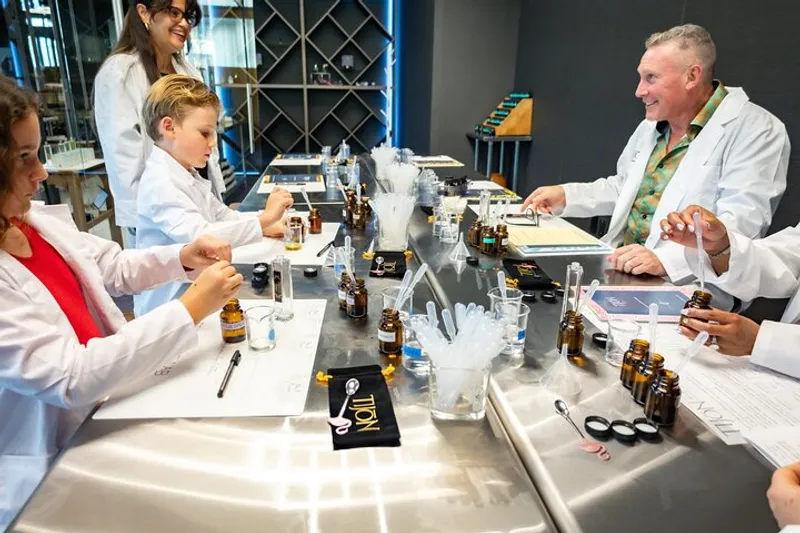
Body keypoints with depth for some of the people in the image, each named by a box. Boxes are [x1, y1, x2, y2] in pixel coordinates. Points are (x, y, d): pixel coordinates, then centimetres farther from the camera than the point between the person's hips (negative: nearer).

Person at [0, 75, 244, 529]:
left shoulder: (40, 220, -3)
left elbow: (116, 269, 13)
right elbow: (71, 376, -30)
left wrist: (183, 258, -5)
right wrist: (192, 308, -29)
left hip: (110, 399, 6)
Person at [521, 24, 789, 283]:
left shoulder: (757, 132, -9)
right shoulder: (651, 126, 16)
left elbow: (741, 223, -20)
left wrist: (665, 260, -35)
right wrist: (565, 195, 12)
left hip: (682, 284, -7)